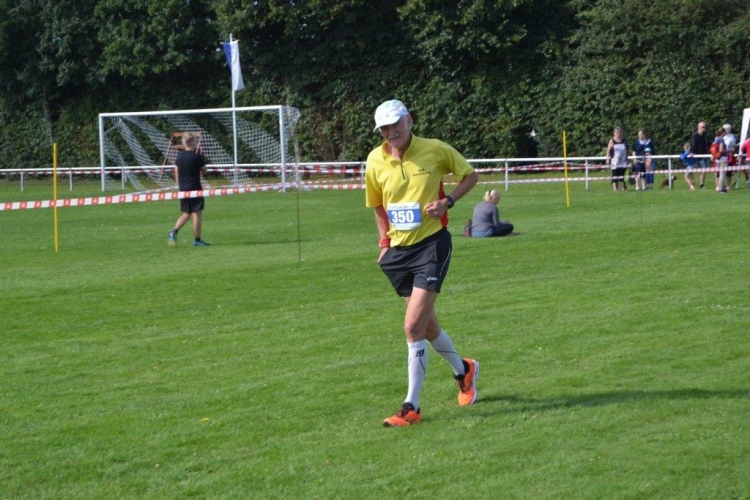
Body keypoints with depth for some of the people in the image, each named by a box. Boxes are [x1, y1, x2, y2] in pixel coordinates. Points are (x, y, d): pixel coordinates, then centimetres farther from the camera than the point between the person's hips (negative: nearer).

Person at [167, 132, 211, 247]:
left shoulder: (180, 156, 5)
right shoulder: (197, 157, -12)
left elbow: (176, 172, 10)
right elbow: (204, 171, -1)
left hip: (183, 189, 6)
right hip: (195, 188, -6)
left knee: (186, 214, 16)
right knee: (197, 214, 1)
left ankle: (174, 232, -2)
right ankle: (197, 239, 5)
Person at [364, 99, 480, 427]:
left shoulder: (435, 150, -9)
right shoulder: (375, 161, 1)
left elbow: (469, 175, 6)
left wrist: (448, 201, -10)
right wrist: (384, 243, 9)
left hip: (432, 244, -5)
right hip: (399, 249, 5)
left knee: (414, 326, -14)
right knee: (425, 325, 15)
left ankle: (411, 407, -9)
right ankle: (463, 370, 43)